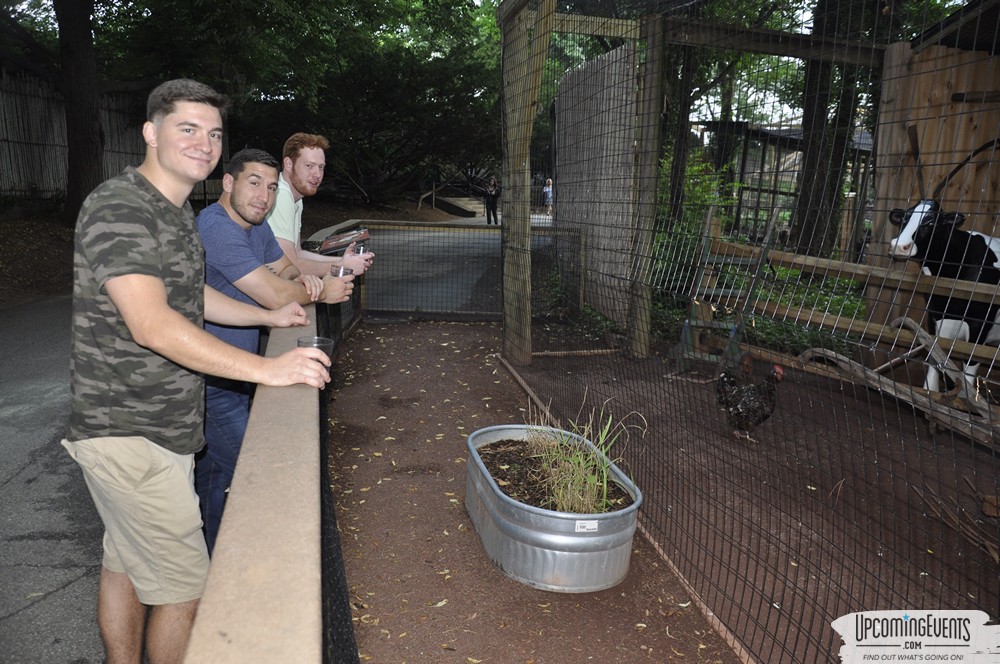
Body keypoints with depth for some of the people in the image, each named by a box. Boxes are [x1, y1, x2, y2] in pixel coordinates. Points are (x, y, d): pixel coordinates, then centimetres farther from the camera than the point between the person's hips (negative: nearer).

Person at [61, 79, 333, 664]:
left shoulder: (178, 212, 13)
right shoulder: (118, 209, -19)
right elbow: (152, 325, -30)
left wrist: (268, 316, 24)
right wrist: (268, 369, -32)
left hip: (165, 426, 10)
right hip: (128, 435, -10)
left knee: (126, 565, 22)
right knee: (184, 586, -2)